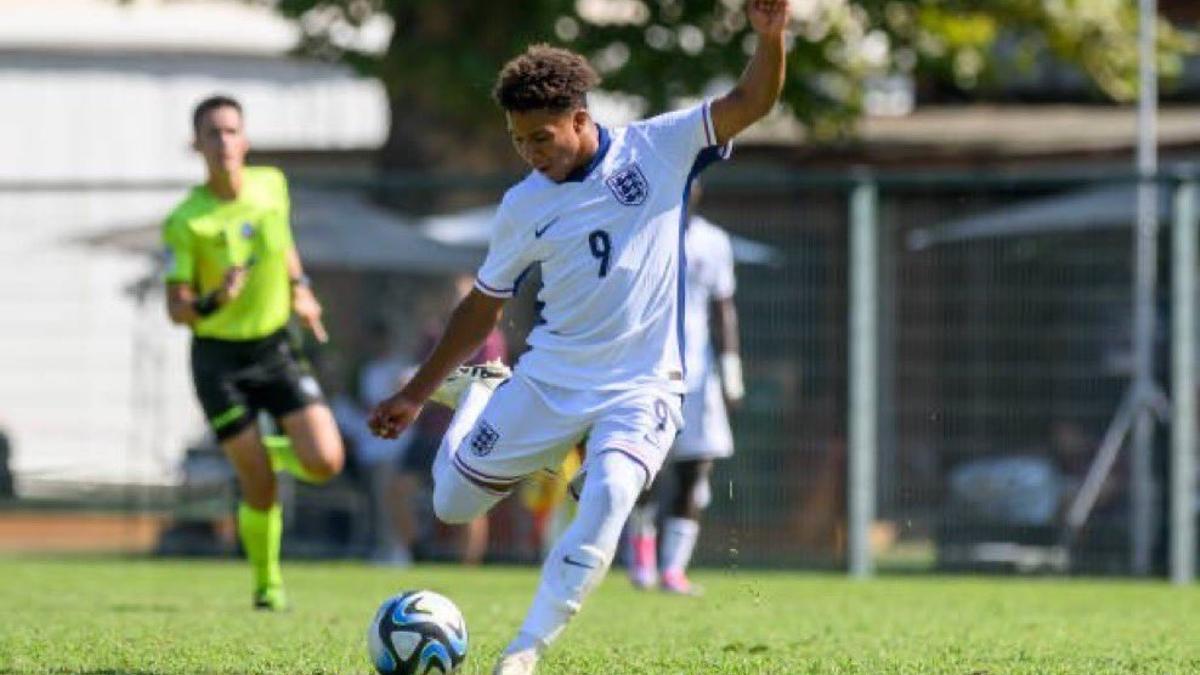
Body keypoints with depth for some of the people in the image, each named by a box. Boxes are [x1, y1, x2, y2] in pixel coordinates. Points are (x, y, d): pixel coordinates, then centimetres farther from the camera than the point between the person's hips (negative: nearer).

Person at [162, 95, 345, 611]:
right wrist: (212, 302, -35)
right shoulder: (185, 223, -16)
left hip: (275, 348, 4)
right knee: (260, 489, -5)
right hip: (219, 358, -4)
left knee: (325, 463, -12)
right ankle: (267, 584, 19)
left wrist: (299, 288, 8)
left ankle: (269, 452, 22)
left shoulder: (272, 185, -2)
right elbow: (176, 310, -15)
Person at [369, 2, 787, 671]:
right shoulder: (524, 206, 1)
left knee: (608, 498, -29)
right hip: (549, 378, 3)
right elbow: (483, 307, 12)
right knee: (454, 502, 7)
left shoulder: (658, 148, -5)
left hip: (643, 385, -3)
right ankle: (475, 396, 39)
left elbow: (751, 102, -11)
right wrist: (417, 393, 13)